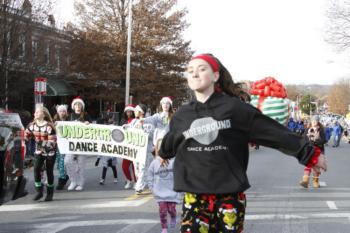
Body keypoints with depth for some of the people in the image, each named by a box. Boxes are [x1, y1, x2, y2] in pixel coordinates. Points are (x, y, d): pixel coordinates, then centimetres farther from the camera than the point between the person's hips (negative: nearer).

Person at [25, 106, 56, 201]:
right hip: (39, 151, 4)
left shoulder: (49, 126, -18)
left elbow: (52, 141, -21)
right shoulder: (32, 125, -1)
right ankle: (39, 191, -2)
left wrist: (44, 144, -32)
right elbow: (26, 136, 10)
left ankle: (50, 193, 20)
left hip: (50, 152, -4)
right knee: (36, 169, -14)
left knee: (49, 172, 4)